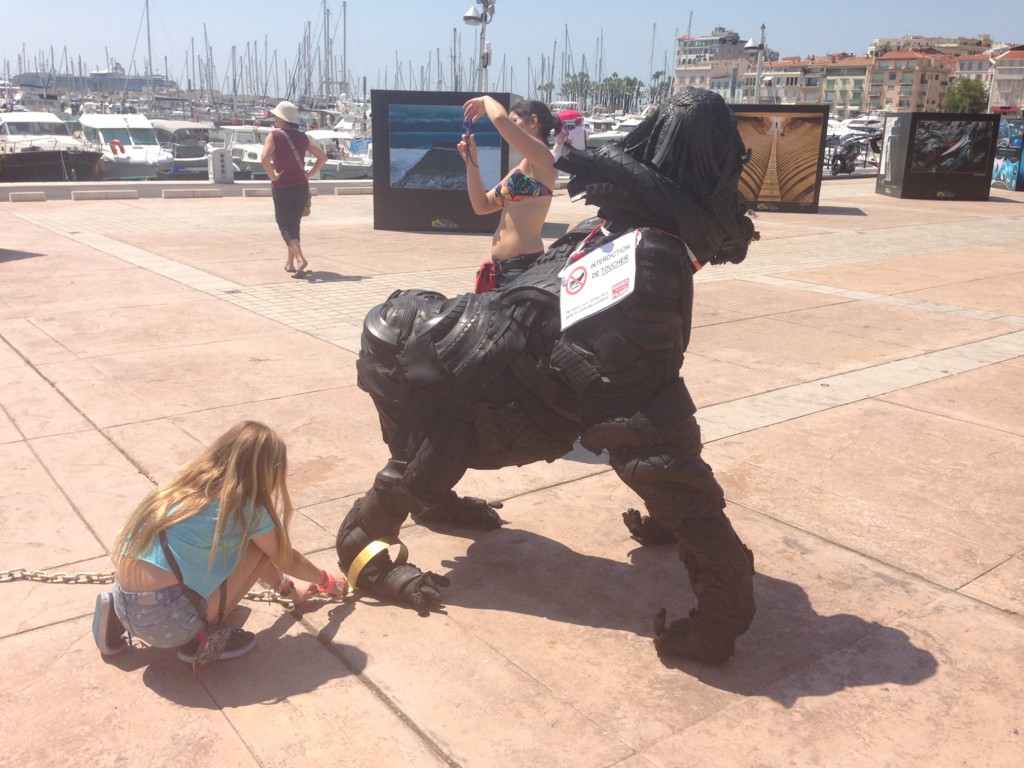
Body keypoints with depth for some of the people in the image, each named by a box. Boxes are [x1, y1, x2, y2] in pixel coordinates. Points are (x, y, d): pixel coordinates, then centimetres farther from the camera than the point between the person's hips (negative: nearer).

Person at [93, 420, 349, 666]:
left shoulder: (191, 483, 14)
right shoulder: (246, 507, -7)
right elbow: (288, 559, 11)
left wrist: (286, 586, 40)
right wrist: (328, 582, 31)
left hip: (125, 605, 7)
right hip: (165, 619, -7)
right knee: (261, 546, 3)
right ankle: (203, 635, 4)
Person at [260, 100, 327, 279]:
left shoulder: (274, 136, -9)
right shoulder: (302, 137, 5)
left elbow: (264, 158, -24)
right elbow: (323, 156, 4)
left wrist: (272, 176, -11)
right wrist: (309, 174, 6)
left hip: (282, 188, -5)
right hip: (301, 187, 5)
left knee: (285, 226, 2)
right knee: (294, 225, 18)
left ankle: (299, 259, -20)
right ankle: (290, 263, 25)